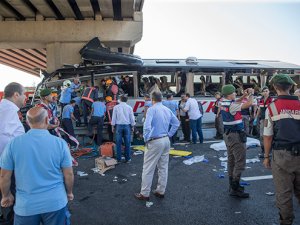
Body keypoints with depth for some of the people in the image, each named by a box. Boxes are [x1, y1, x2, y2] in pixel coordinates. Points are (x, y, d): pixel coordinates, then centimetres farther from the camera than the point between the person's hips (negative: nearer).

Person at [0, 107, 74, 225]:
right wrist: (69, 192, 13)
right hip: (55, 203, 0)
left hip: (26, 205, 1)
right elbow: (68, 174, -6)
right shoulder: (60, 143, -13)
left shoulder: (13, 144, -10)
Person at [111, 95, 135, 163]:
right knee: (127, 143, 5)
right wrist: (132, 126, 15)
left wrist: (113, 126, 11)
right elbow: (132, 118, 5)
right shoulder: (129, 107, 1)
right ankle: (127, 158, 9)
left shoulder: (116, 107, 0)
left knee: (118, 143, 5)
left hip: (118, 126, 0)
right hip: (127, 126, 0)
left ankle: (119, 158, 9)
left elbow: (114, 117, 3)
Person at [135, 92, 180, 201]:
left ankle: (144, 194, 12)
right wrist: (169, 135, 15)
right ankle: (161, 191, 26)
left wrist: (146, 139, -11)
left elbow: (147, 125, -24)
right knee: (163, 167, 15)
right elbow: (176, 123, 15)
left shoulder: (152, 109, -13)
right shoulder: (167, 110, 8)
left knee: (148, 168, 3)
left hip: (155, 142, -7)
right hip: (166, 141, 7)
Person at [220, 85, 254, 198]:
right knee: (240, 161, -4)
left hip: (228, 134, 9)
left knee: (231, 160, 14)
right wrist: (251, 94, -2)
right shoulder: (231, 105, -20)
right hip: (236, 135, -9)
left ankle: (232, 184, 23)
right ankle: (235, 188, -1)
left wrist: (243, 96, 9)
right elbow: (249, 104, -21)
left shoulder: (223, 103, 5)